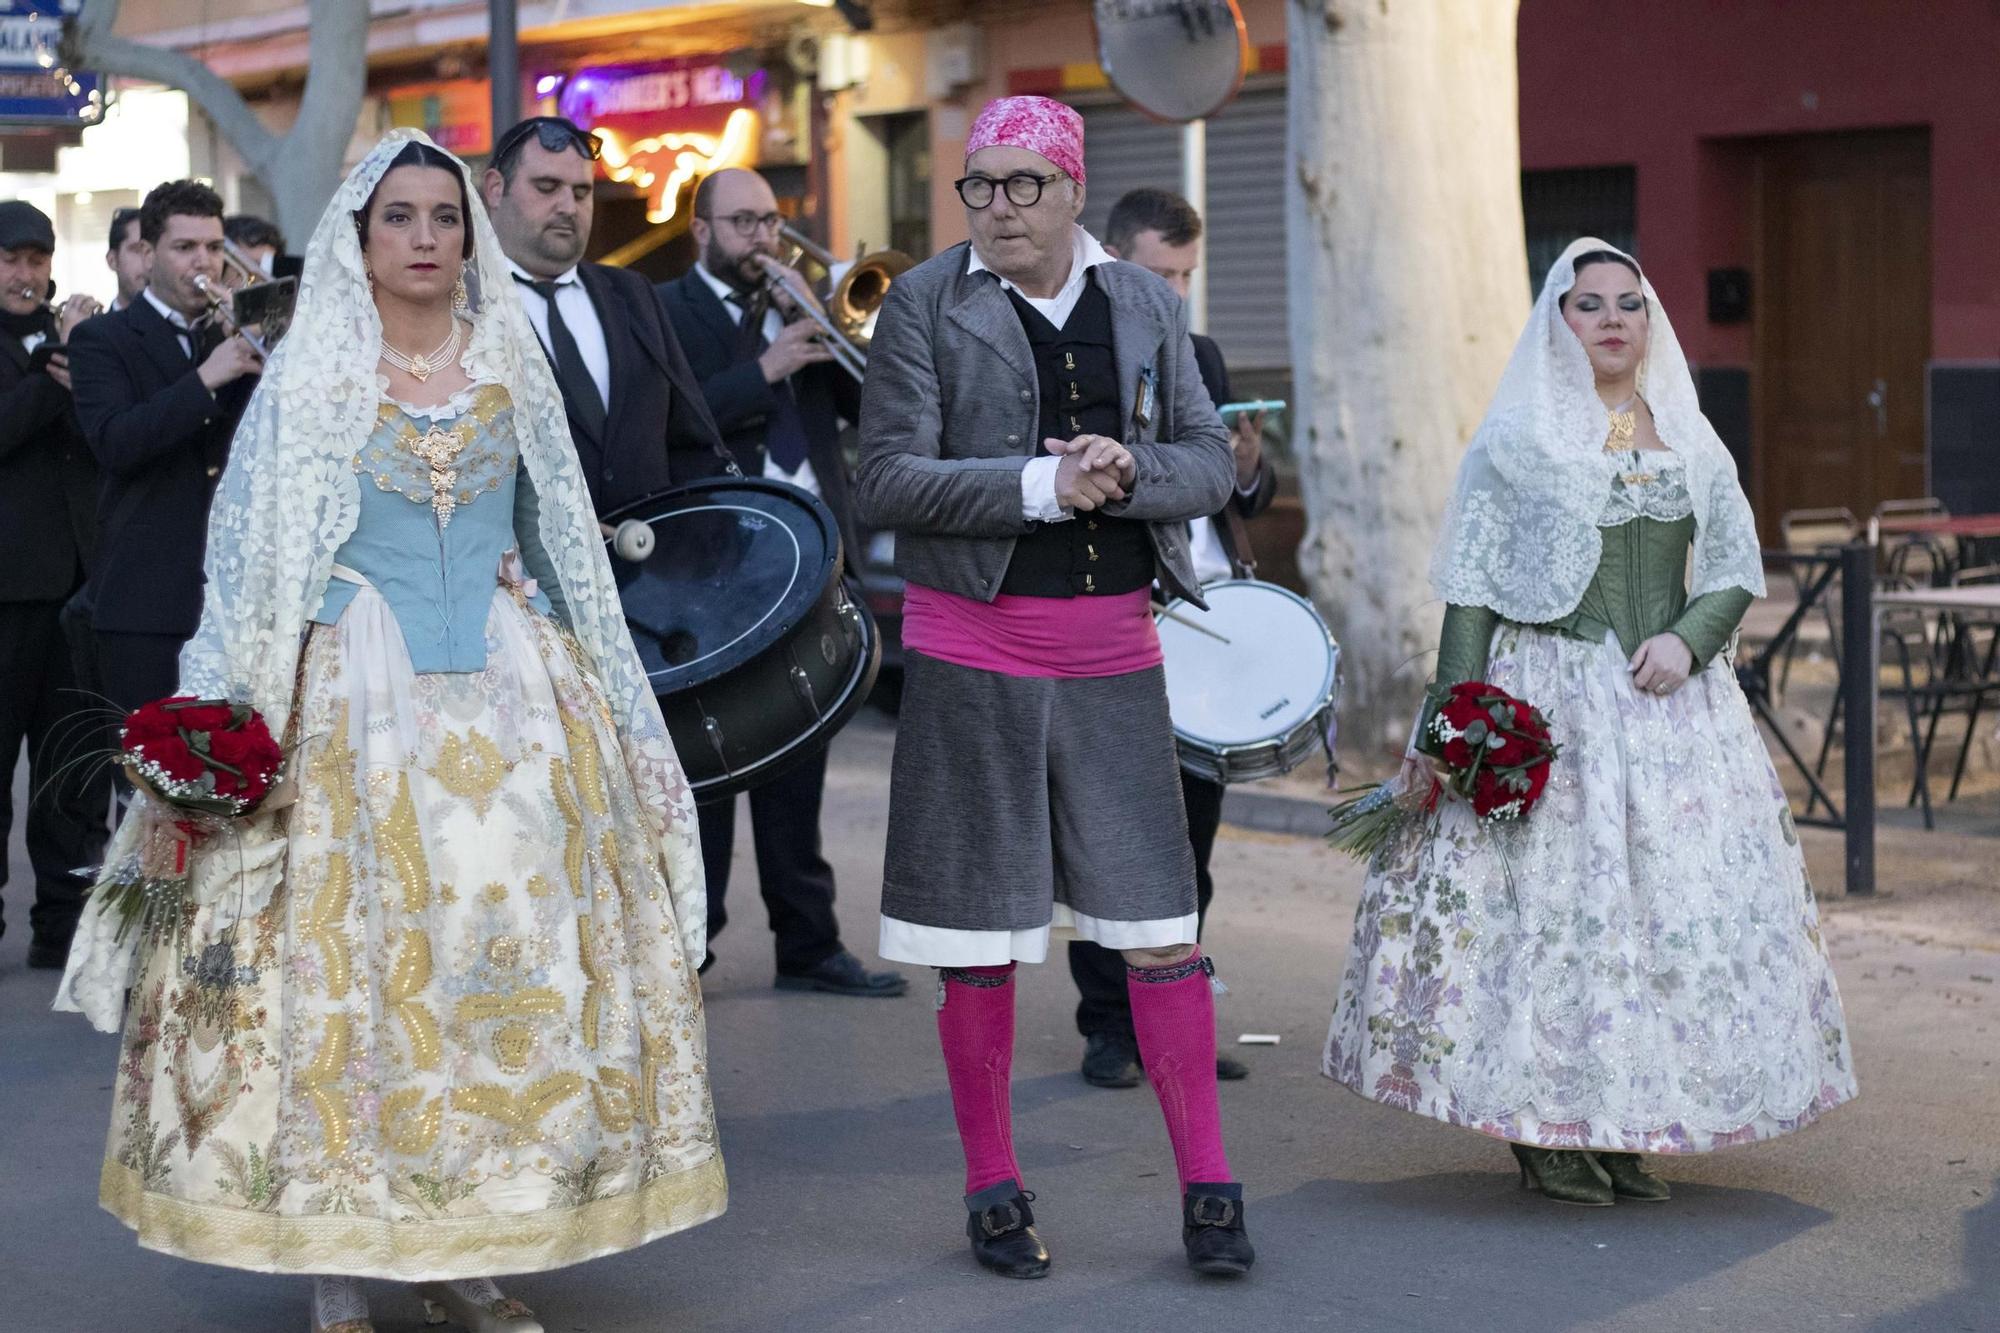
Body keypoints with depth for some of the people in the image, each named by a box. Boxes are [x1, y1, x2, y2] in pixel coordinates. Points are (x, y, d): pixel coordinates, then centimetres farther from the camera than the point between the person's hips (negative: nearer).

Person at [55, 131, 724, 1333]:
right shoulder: (309, 374, 3)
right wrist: (236, 727, -7)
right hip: (357, 694, -3)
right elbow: (250, 557, 0)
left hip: (507, 694, 3)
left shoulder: (514, 365, 11)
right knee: (349, 952, -5)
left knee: (508, 939, 0)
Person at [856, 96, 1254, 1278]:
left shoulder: (1145, 305, 10)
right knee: (981, 934, 5)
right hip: (975, 654, -2)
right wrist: (1039, 483, -16)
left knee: (1160, 921, 0)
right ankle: (994, 1190, 18)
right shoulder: (926, 304, -1)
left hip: (1114, 648, 2)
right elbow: (886, 481, -7)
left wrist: (1129, 472, -12)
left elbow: (1213, 461, 9)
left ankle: (1208, 1187, 9)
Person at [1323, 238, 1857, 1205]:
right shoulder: (1516, 439, 1)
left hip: (1670, 700, 4)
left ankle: (1626, 1133, 11)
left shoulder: (1688, 439, 13)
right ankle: (1546, 1135, 3)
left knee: (1671, 896, 1)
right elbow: (1472, 591, -3)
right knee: (1550, 898, -7)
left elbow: (1737, 569, 12)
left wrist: (1688, 638, -9)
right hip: (1549, 698, -4)